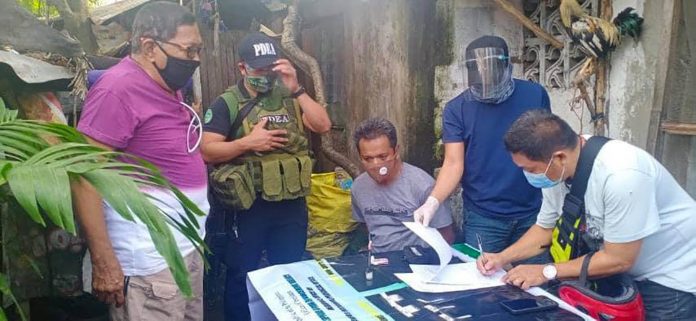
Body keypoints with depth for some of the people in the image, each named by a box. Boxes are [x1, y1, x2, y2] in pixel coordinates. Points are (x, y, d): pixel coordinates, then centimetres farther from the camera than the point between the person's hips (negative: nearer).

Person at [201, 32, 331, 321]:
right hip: (248, 206, -3)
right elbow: (206, 151, -11)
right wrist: (248, 142, -22)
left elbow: (323, 126, -7)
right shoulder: (227, 104, -5)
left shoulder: (289, 98, 6)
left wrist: (296, 89, -14)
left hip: (292, 204, 4)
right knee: (241, 275, 13)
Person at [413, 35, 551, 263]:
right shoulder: (456, 109, -7)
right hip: (482, 218, -1)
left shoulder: (535, 95, -3)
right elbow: (454, 163, -12)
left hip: (533, 213, 2)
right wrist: (433, 201, -28)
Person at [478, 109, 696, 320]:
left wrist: (547, 272, -23)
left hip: (674, 278, -6)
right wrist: (502, 257, -11)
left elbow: (617, 260, -27)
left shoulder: (620, 174, -36)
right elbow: (545, 228, 2)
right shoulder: (556, 171, -14)